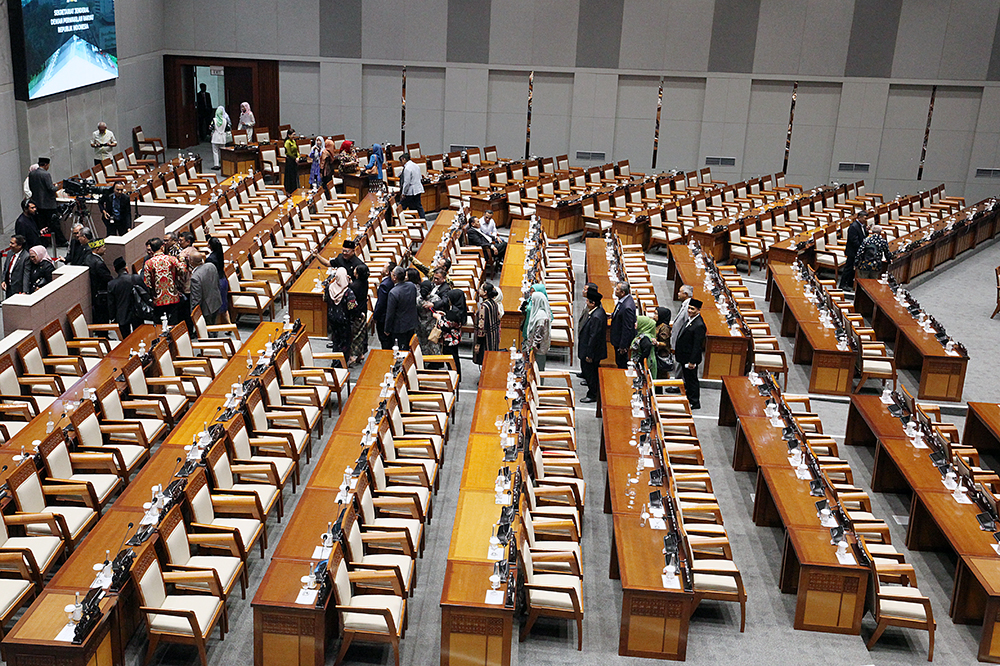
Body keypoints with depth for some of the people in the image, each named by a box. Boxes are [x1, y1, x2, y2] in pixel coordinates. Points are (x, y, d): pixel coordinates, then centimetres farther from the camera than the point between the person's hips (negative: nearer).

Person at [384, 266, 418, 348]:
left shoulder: (393, 293, -24)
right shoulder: (412, 286, -6)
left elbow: (390, 314, -17)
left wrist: (387, 330, -6)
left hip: (399, 328, -7)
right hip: (412, 325, 7)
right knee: (410, 349, 19)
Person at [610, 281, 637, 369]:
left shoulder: (627, 307, -32)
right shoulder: (623, 300, -2)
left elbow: (627, 329, -27)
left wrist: (623, 346, -22)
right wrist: (612, 315, 1)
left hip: (622, 339, -10)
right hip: (618, 337, 10)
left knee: (621, 363, 8)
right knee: (619, 362, 25)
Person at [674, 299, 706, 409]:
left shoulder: (699, 325, -24)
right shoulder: (690, 320, 6)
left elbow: (697, 346, -24)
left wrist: (692, 361, -23)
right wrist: (676, 349, 20)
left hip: (691, 358, -9)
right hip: (684, 357, 9)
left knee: (692, 379, 3)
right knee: (687, 379, 21)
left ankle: (695, 403, 16)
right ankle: (689, 397, 36)